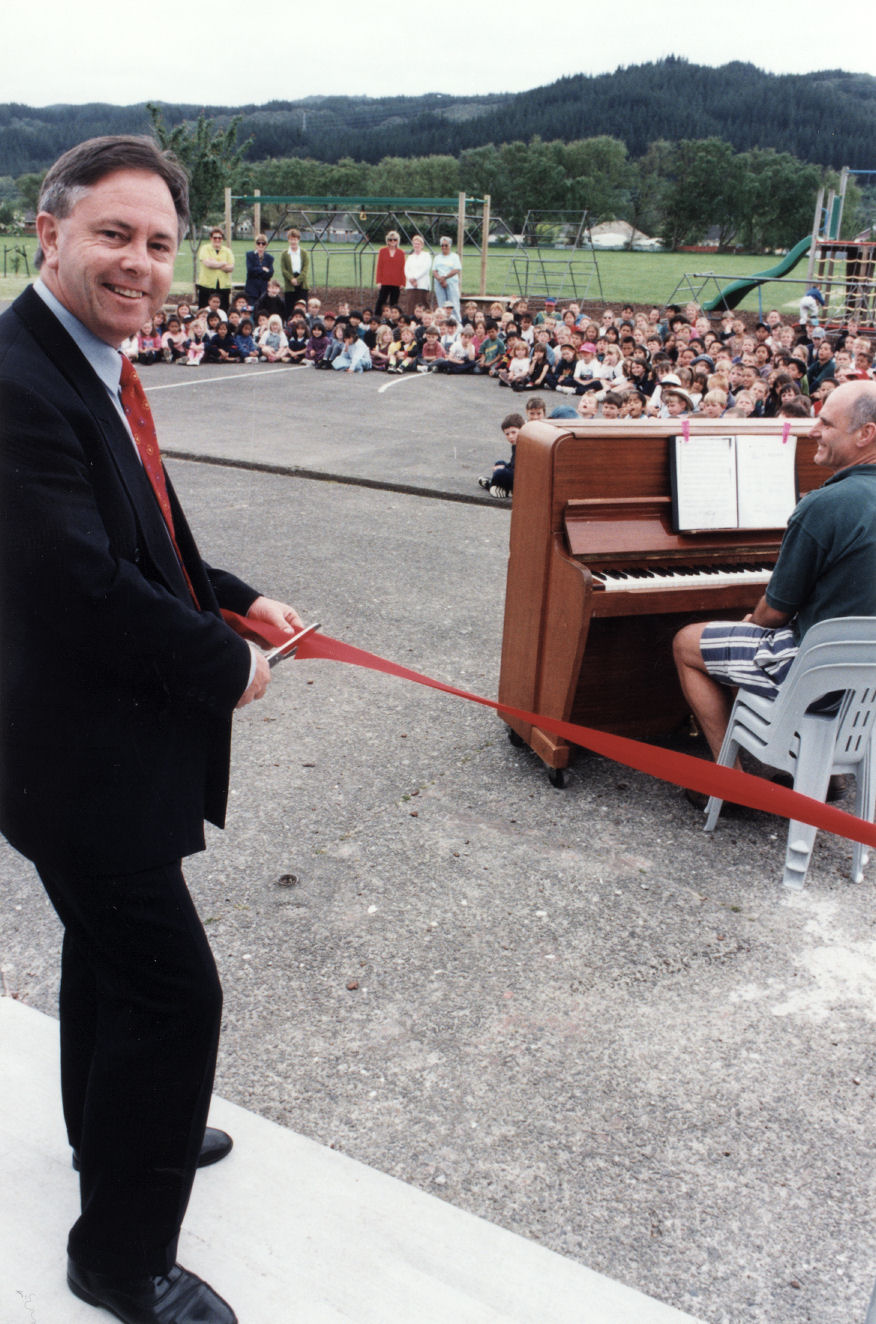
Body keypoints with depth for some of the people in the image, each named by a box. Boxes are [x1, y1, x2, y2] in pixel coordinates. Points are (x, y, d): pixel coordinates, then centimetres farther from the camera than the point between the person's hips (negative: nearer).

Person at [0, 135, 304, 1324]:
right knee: (171, 989, 0)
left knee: (108, 949, 27)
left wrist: (234, 600, 4)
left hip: (109, 735, 10)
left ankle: (112, 1132, 52)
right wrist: (227, 667, -17)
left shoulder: (97, 369, 7)